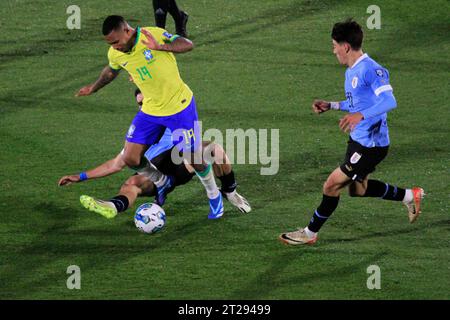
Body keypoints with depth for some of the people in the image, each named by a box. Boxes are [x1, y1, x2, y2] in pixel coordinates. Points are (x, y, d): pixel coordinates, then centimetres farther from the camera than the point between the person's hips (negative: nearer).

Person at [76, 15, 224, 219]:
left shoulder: (153, 35, -23)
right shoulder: (115, 54, -6)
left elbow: (188, 45, -31)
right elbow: (111, 71, 18)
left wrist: (160, 46, -47)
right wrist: (94, 88, 32)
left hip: (180, 106, -5)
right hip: (150, 110, 5)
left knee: (194, 159, 0)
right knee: (130, 159, -2)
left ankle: (214, 196, 29)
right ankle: (161, 183, 27)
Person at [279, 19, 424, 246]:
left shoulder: (370, 69, -22)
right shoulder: (351, 72, 10)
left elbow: (389, 101, -32)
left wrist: (360, 115, -44)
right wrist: (331, 106, 16)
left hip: (371, 145, -11)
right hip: (358, 140, 11)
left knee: (332, 185, -4)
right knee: (357, 189, 22)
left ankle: (310, 233, 11)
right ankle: (409, 196, 33)